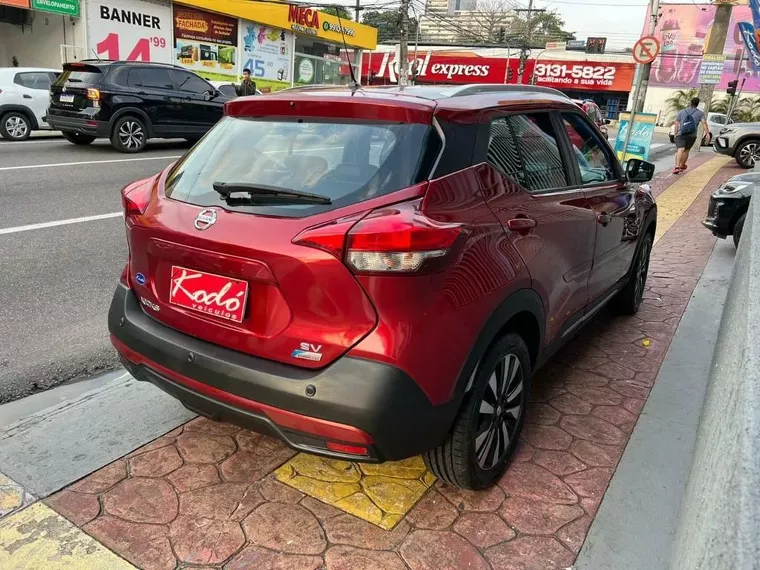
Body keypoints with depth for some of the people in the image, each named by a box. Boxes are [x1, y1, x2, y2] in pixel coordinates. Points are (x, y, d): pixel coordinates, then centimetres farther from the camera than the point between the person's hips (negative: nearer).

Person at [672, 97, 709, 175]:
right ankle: (682, 166, 34)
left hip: (681, 134, -1)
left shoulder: (682, 112, 15)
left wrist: (676, 134, 18)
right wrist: (707, 133, -12)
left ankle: (677, 167, -35)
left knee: (680, 150, -16)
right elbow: (704, 122, -6)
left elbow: (676, 123, 12)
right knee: (686, 150, 19)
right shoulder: (700, 113, 9)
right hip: (692, 135, 1)